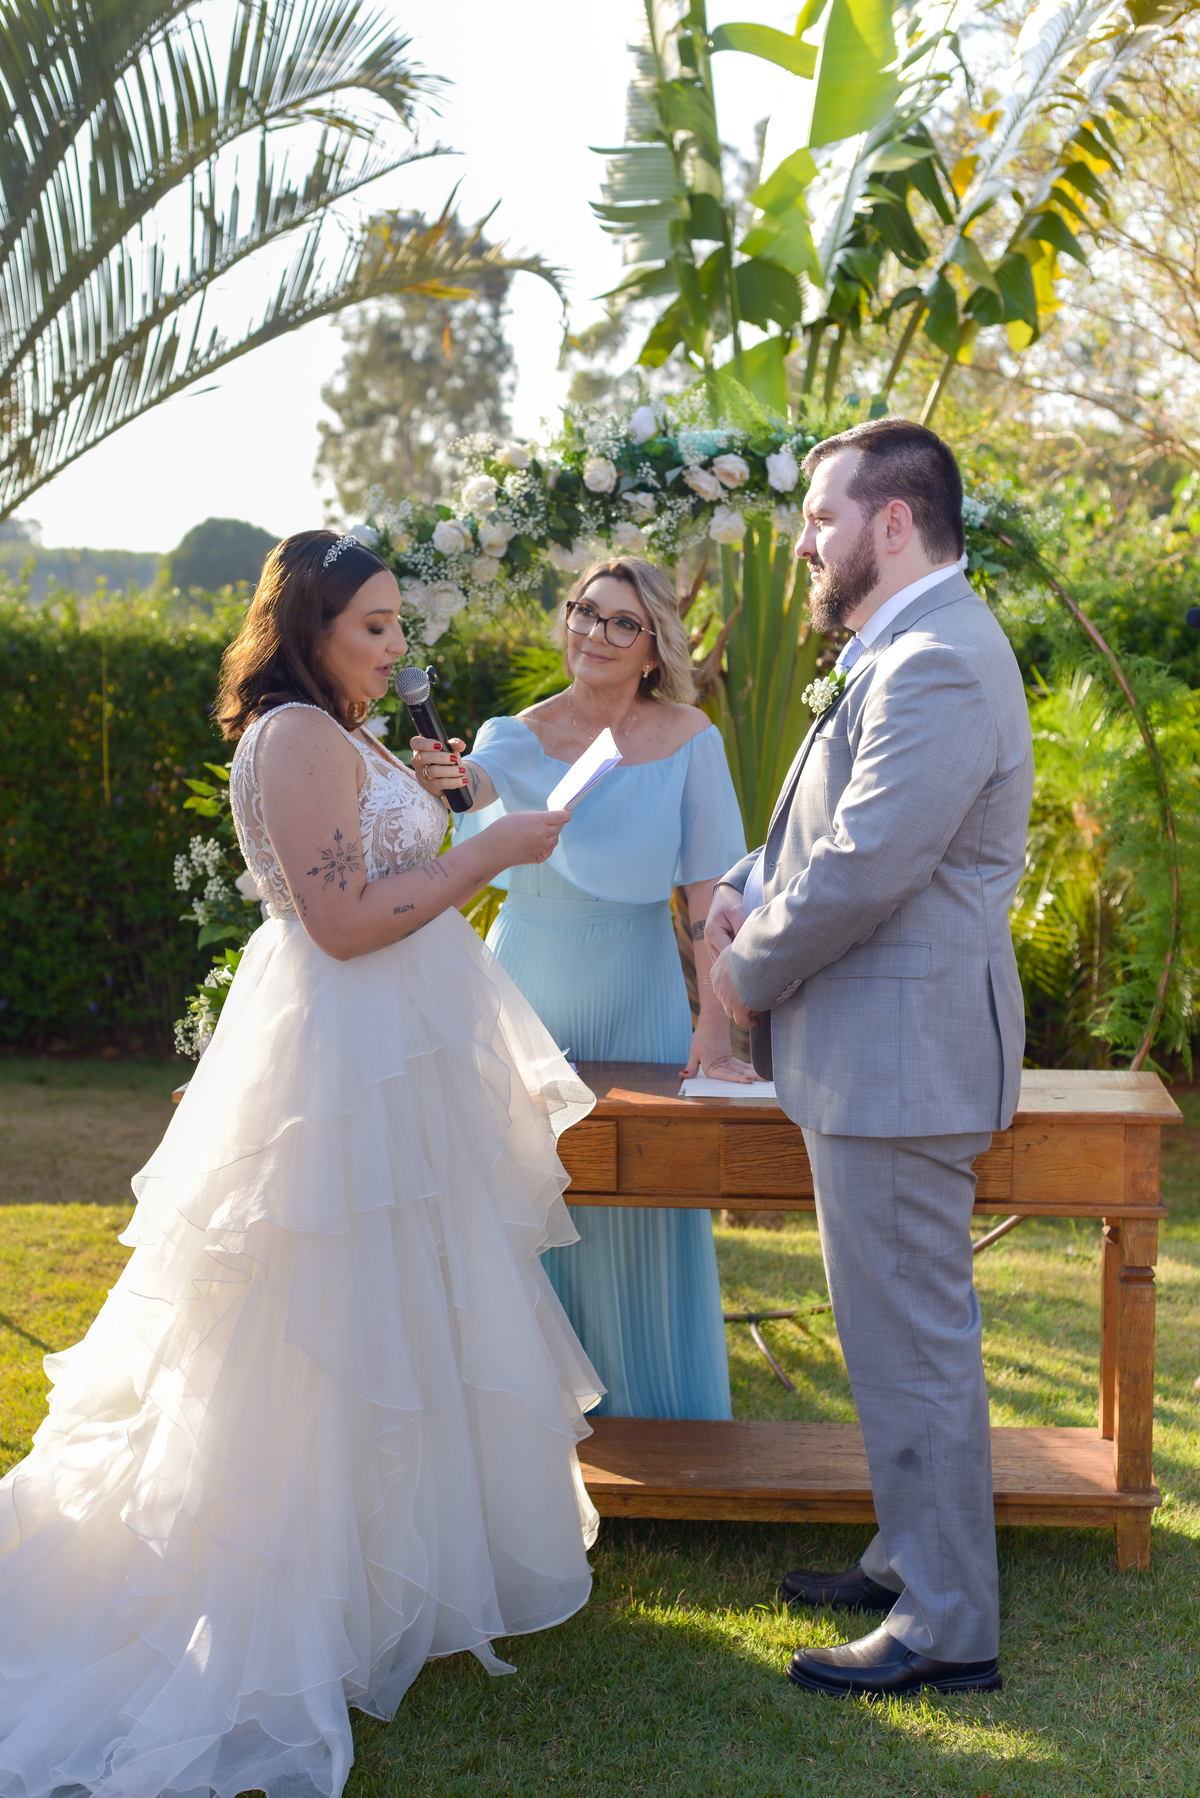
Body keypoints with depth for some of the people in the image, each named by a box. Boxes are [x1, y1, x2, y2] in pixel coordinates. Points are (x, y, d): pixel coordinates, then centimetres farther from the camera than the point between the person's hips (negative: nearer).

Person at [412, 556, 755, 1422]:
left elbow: (711, 894, -8)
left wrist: (715, 1029, -14)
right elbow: (486, 778, -25)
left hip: (634, 999, -1)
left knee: (637, 1212, 4)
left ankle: (647, 1410, 22)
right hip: (528, 988, 2)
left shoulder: (687, 739, -5)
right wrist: (455, 778, -49)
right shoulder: (522, 733, -1)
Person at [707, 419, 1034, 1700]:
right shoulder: (903, 654, 15)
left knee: (912, 1339, -2)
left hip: (902, 1053, -11)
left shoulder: (937, 664, -20)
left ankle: (949, 1629, 10)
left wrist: (751, 972, -10)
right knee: (898, 1328, 20)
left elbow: (866, 870, -25)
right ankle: (913, 1561, 34)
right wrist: (756, 888, 3)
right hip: (878, 1054, 11)